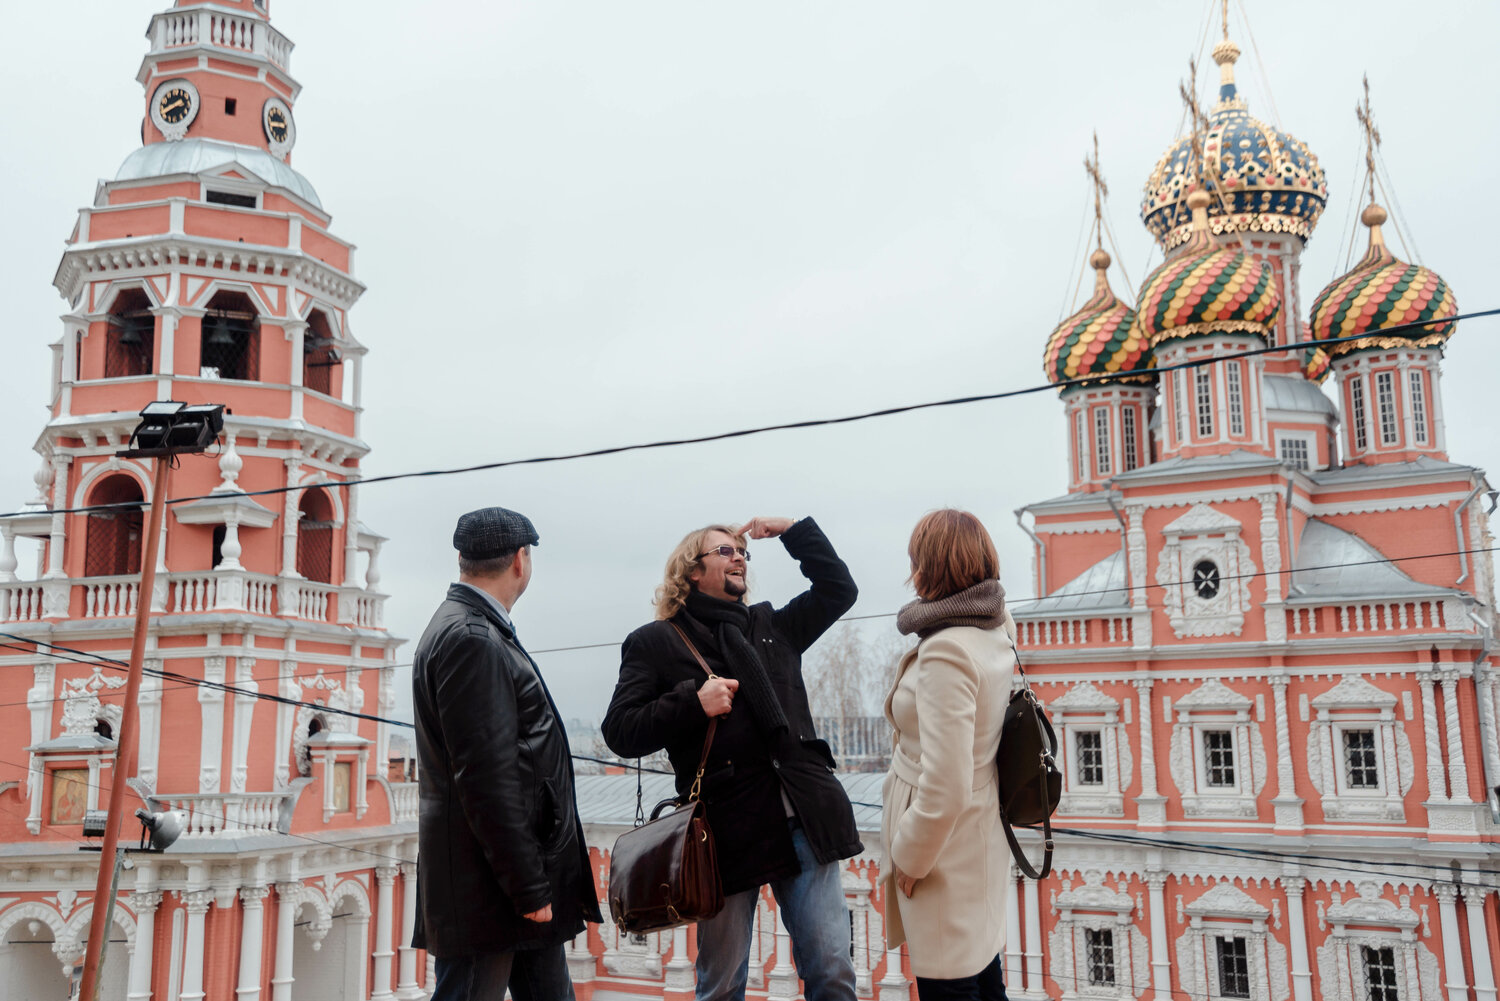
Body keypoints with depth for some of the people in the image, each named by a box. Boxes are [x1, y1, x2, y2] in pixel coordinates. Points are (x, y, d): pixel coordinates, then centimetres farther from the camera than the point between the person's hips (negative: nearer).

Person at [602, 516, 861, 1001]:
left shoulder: (772, 626, 18)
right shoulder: (654, 643, 4)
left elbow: (839, 590, 24)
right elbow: (620, 732, -1)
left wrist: (793, 529, 16)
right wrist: (693, 702, -14)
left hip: (805, 823, 3)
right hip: (729, 831, -3)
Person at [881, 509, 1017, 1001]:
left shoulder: (945, 652, -27)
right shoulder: (999, 629, -1)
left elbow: (944, 789, -28)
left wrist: (906, 858, -15)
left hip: (946, 848, -9)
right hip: (983, 840, 9)